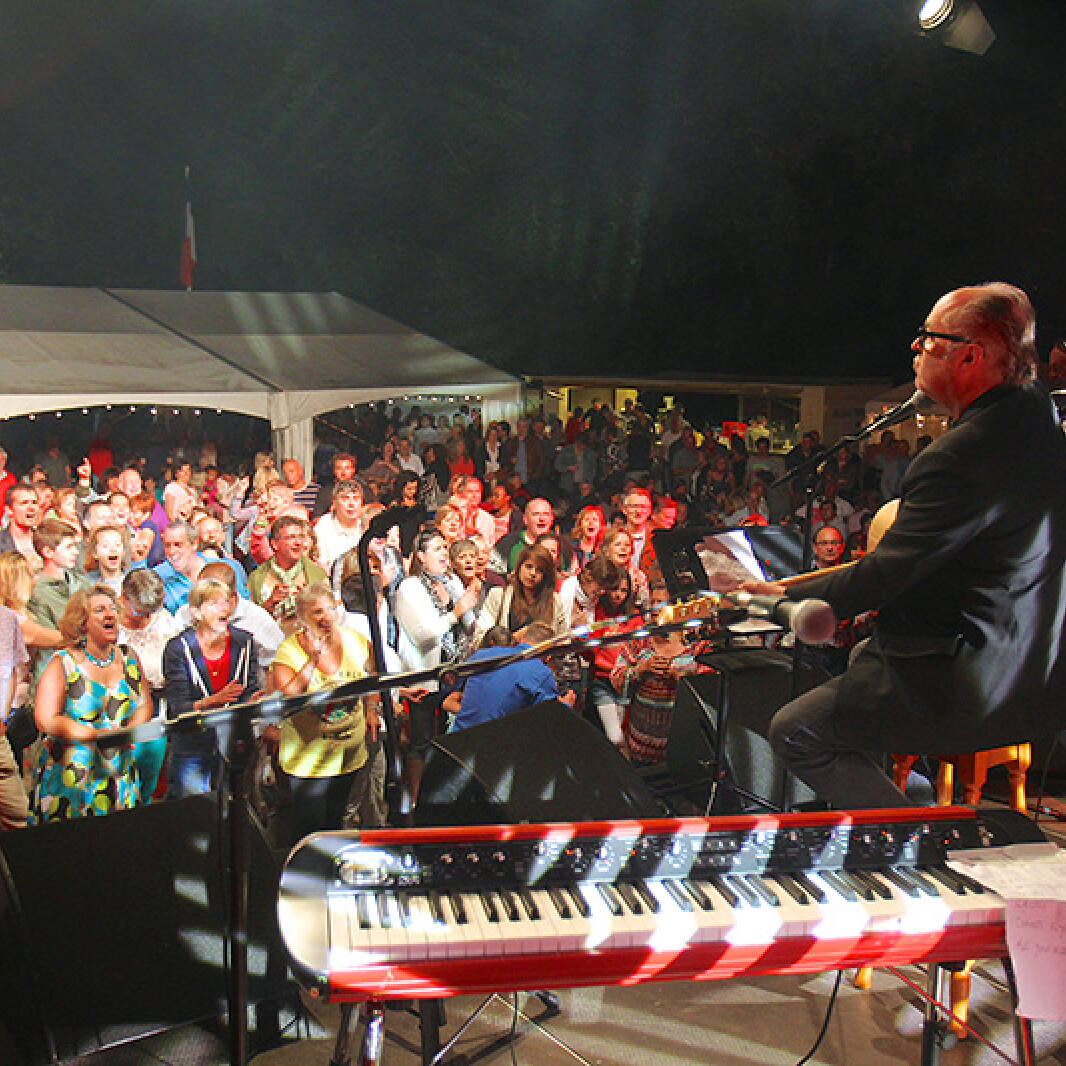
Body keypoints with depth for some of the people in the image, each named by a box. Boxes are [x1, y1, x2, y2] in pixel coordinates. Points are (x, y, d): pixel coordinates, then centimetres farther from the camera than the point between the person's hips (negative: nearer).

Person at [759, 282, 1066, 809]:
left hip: (976, 687, -10)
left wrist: (781, 599, -11)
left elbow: (881, 578, -24)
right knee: (864, 655, 33)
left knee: (793, 732, -5)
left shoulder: (959, 459, -30)